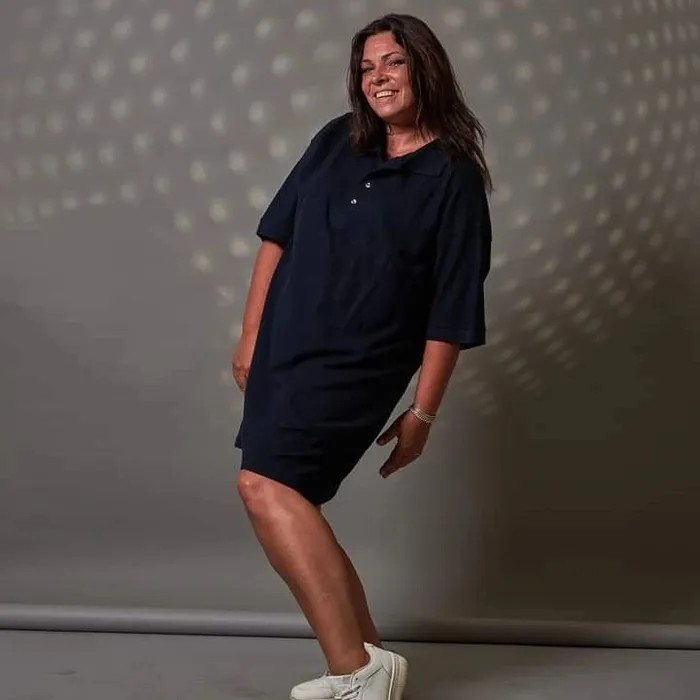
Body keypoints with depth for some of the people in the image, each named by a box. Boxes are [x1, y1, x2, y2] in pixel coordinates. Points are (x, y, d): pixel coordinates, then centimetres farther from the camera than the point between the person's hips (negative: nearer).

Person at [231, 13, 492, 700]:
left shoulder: (454, 180, -6)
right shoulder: (336, 142, 8)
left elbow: (449, 313, -7)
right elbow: (278, 234, 11)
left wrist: (423, 413, -8)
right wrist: (250, 336, 9)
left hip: (356, 365, -7)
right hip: (281, 353, 7)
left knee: (266, 485, -23)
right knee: (294, 506, 9)